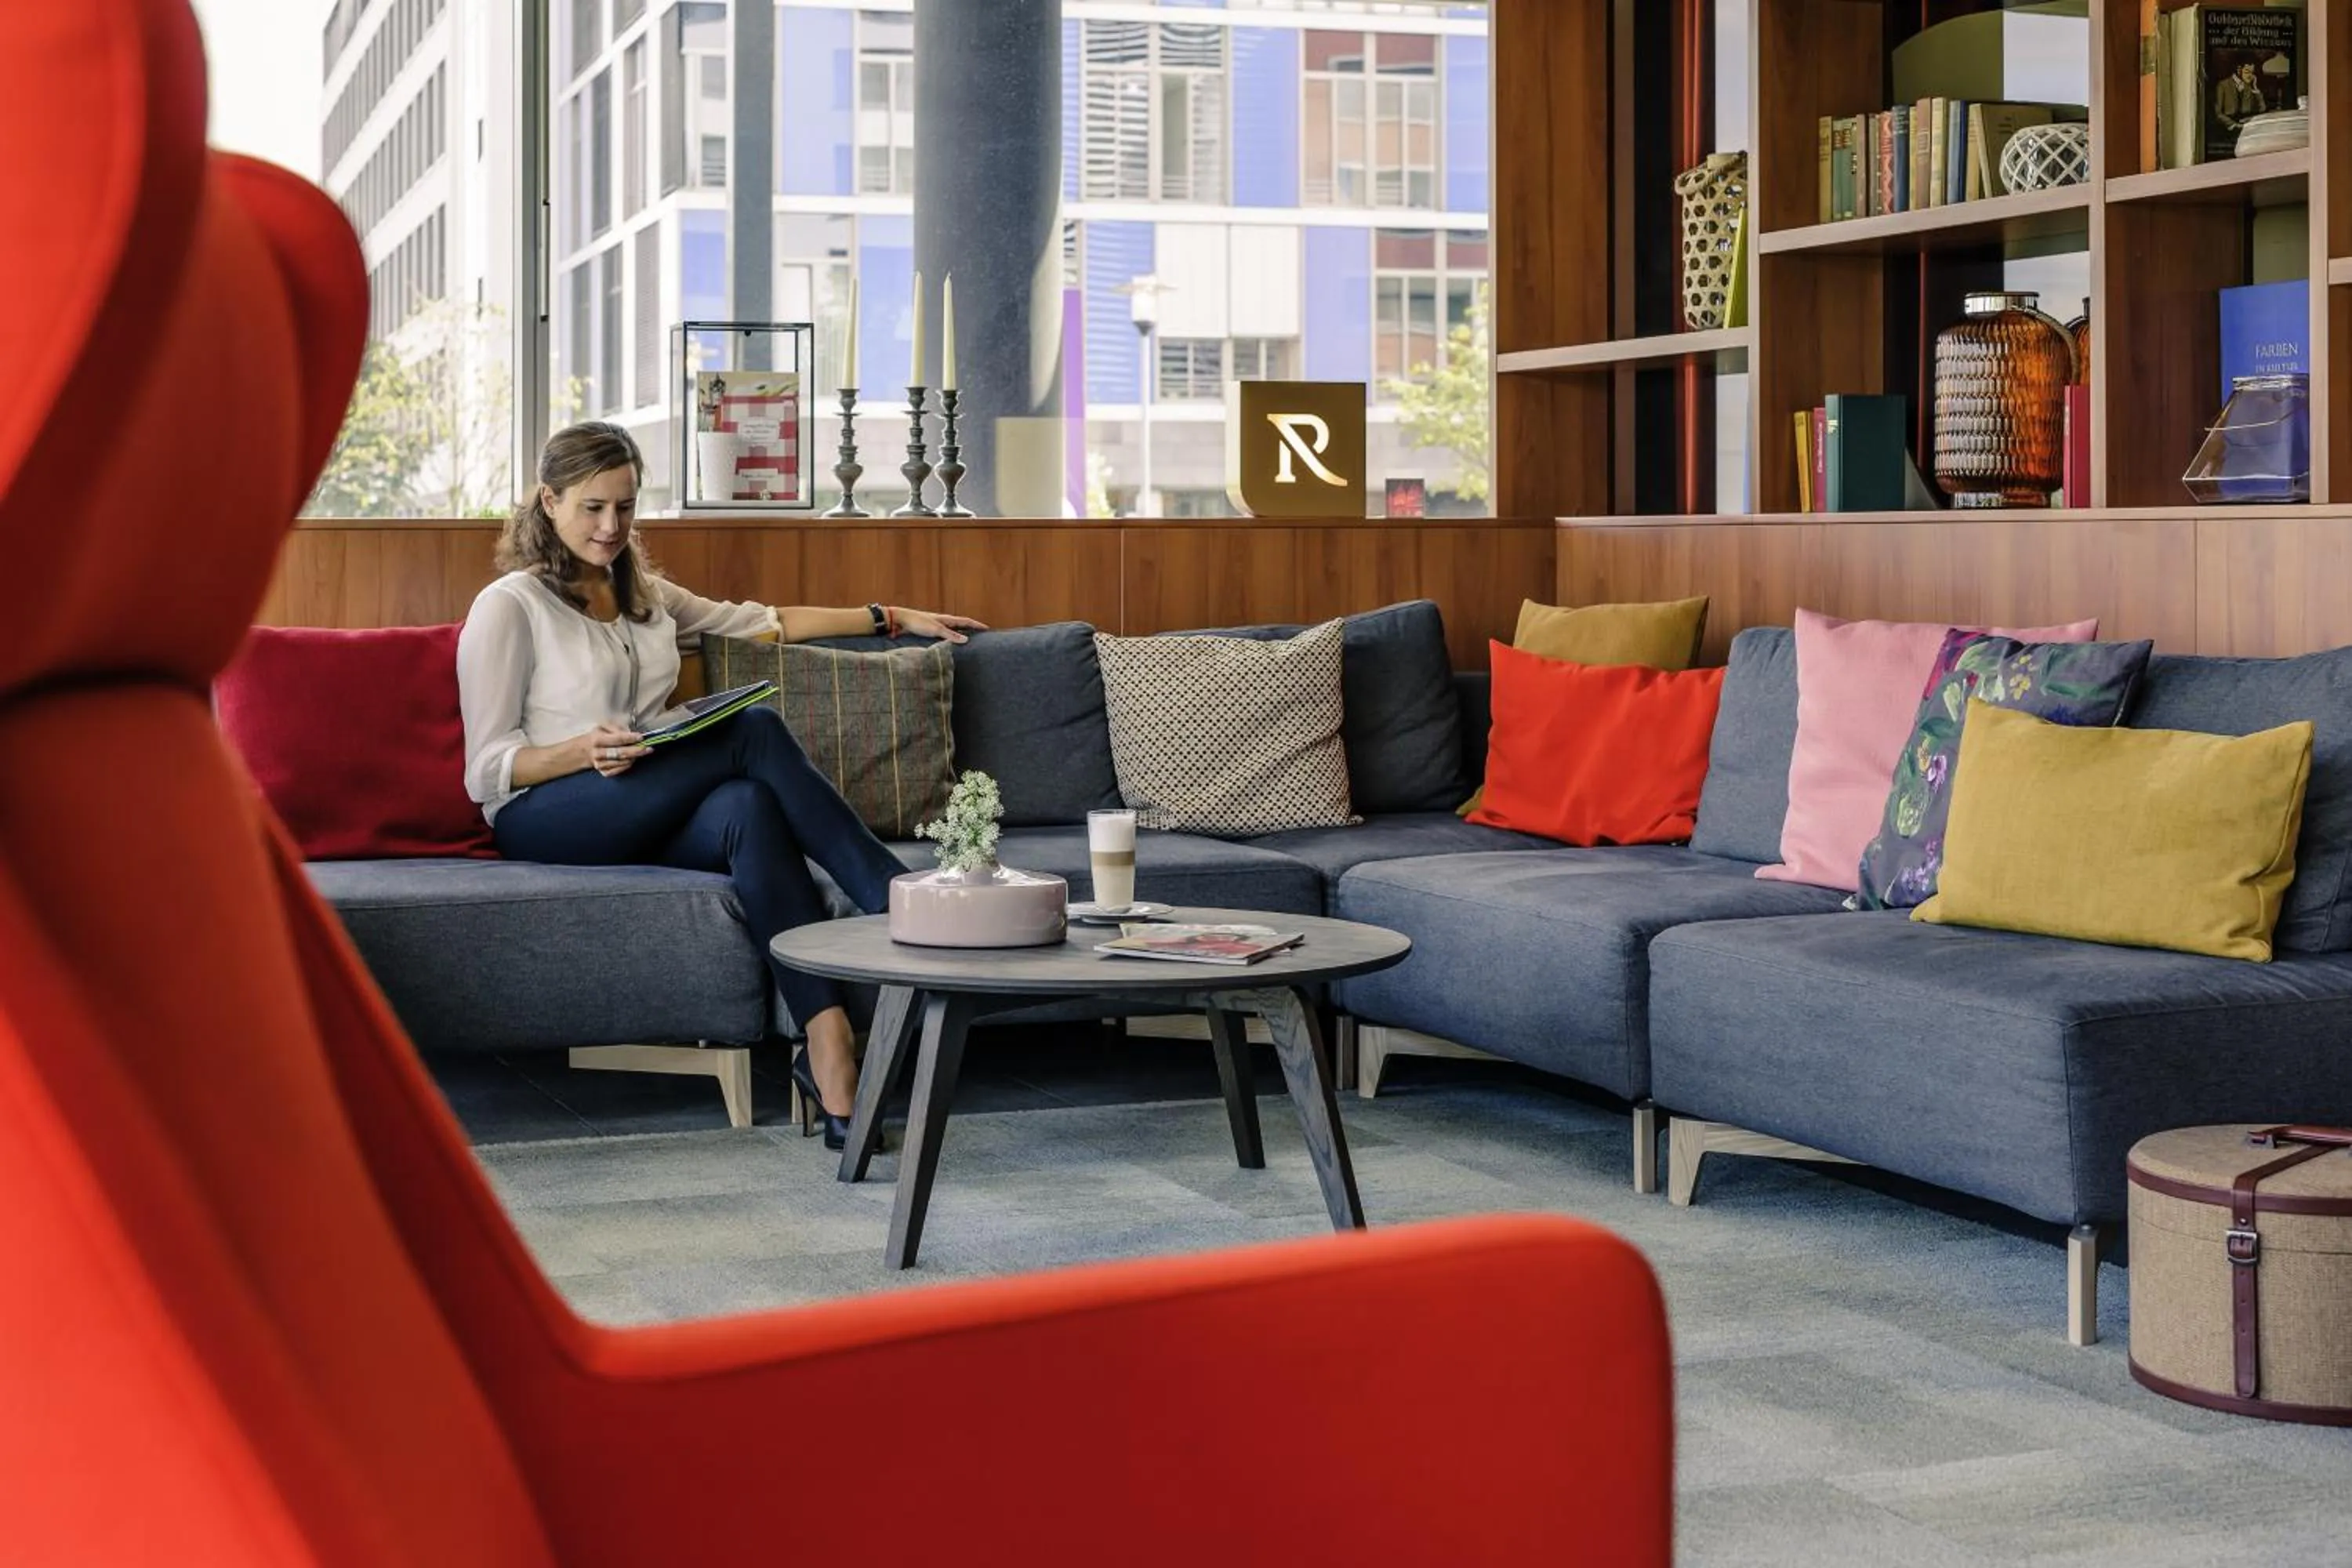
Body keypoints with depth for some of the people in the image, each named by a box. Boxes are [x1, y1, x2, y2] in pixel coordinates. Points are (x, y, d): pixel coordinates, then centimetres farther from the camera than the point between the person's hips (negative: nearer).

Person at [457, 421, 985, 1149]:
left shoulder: (646, 594, 22)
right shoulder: (508, 607, 1)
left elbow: (765, 622, 30)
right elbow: (486, 769, -4)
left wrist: (892, 618, 26)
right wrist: (584, 750, -22)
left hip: (649, 821, 5)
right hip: (545, 816, -5)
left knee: (750, 807, -34)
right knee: (756, 731, -28)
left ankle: (828, 1043, -47)